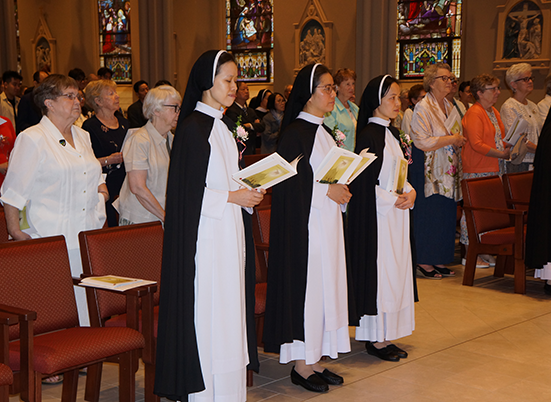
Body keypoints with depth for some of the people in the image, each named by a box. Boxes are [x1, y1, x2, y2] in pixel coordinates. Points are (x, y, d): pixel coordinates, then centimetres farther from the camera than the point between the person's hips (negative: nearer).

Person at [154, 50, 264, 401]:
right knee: (207, 309, -4)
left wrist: (248, 191, 4)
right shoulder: (192, 128, -13)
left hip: (229, 231, 9)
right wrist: (231, 196, -15)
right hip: (204, 233, -9)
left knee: (228, 304, 11)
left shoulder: (223, 125, 14)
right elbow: (187, 192, -16)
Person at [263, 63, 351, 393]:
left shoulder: (324, 131, 14)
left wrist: (341, 191, 3)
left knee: (326, 286, 10)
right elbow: (286, 183, -17)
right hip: (304, 223, -9)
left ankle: (315, 359, 19)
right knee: (306, 286, -4)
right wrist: (325, 190, -17)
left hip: (327, 220, 9)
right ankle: (301, 363, 7)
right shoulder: (294, 133, -12)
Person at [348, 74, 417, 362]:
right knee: (378, 271, -4)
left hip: (397, 214, 9)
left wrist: (410, 192, -1)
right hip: (376, 216, -8)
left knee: (396, 272, 9)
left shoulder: (392, 133, 13)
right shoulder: (368, 136, -13)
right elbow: (363, 184, -15)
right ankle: (375, 338, 6)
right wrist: (394, 199, -15)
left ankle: (385, 335, 17)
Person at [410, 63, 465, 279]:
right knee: (428, 215, -4)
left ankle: (439, 261, 14)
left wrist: (459, 141, 4)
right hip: (429, 171, -8)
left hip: (447, 171, 8)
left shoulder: (449, 106, 16)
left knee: (446, 215, 7)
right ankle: (424, 262, 4)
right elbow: (422, 141, -19)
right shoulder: (423, 108, -10)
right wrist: (451, 140, -15)